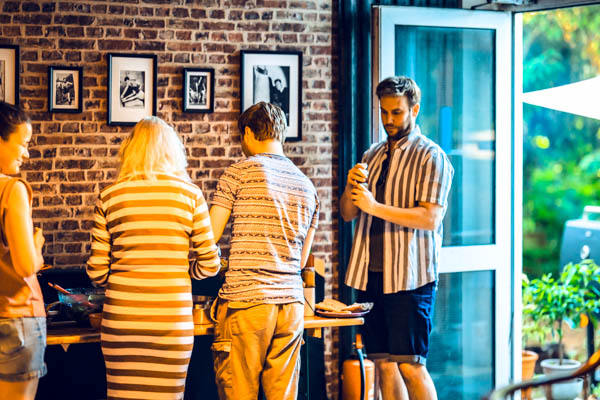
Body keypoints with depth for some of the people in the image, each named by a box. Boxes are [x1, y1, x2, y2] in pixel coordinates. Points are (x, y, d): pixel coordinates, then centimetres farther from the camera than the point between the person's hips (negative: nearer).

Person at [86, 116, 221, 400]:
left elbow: (96, 272, 3)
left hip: (121, 321, 1)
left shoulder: (109, 196, 2)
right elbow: (209, 265, 4)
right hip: (171, 320, 0)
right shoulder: (190, 194, 1)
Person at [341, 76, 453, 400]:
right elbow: (348, 213, 15)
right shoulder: (373, 156, 17)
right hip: (371, 275, 6)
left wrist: (375, 206, -22)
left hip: (409, 276, -6)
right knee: (384, 364, 7)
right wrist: (351, 187, -8)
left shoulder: (430, 157, -3)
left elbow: (430, 218, -15)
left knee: (410, 365, -7)